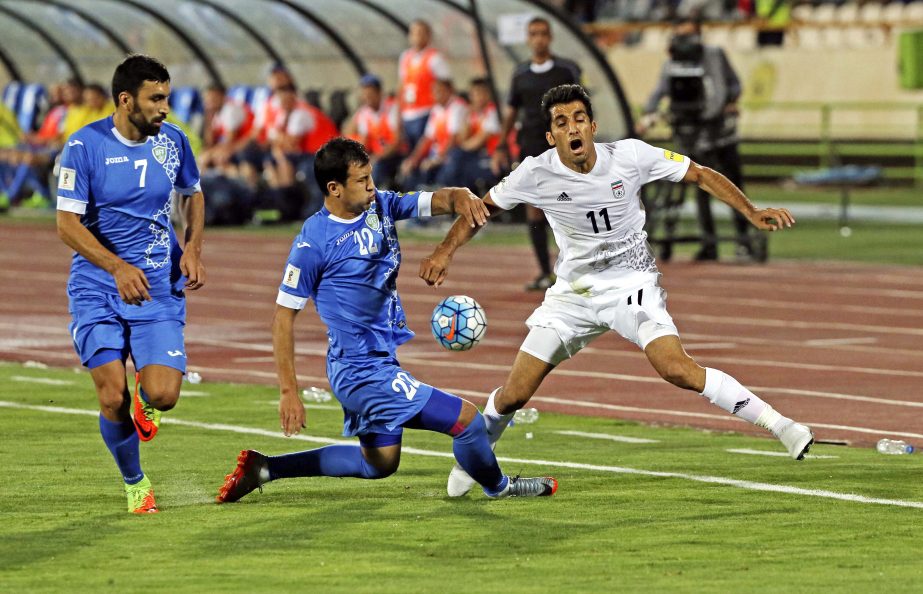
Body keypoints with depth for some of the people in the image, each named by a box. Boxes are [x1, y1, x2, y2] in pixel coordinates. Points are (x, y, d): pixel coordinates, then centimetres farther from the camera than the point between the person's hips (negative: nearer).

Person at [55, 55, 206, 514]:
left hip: (159, 288, 2)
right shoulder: (84, 146, -11)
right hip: (97, 289, -2)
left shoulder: (172, 141, 1)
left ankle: (146, 400, 25)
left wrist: (193, 248, 3)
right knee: (112, 398, -10)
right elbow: (67, 223, -13)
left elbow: (193, 194, 21)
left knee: (163, 396, -14)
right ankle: (135, 483, 16)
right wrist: (118, 267, -26)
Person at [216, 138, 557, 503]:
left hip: (382, 360, 9)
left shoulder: (380, 206, 2)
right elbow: (283, 316, -14)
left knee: (378, 464, 25)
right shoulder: (313, 243, -18)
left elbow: (436, 200, -2)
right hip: (363, 372, -9)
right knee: (467, 420, -7)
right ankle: (498, 487, 22)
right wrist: (289, 392, -17)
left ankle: (265, 468, 27)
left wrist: (460, 198, -29)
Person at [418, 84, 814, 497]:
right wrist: (444, 252, -9)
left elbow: (702, 176, -5)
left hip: (631, 282, -2)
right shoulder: (536, 174, -12)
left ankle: (777, 423, -19)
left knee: (678, 370, -27)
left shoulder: (630, 156, -15)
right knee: (512, 396, 0)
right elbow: (483, 206, 3)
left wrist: (752, 212, -14)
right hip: (573, 290, 2)